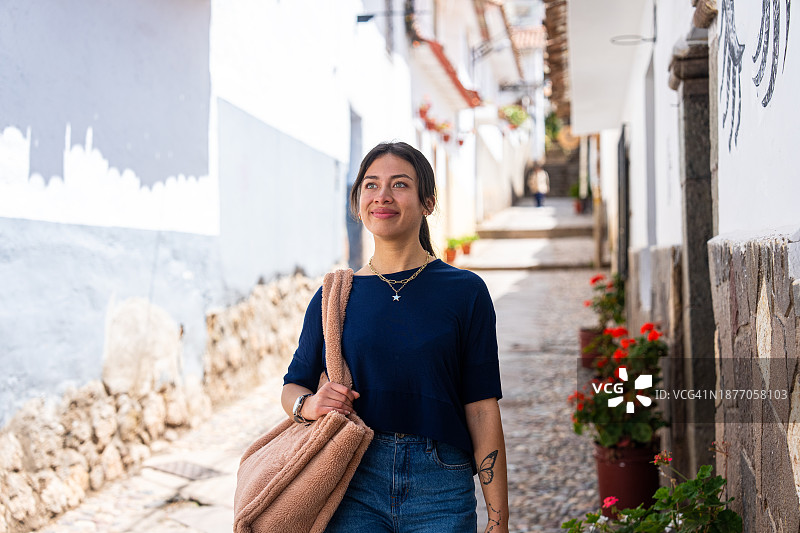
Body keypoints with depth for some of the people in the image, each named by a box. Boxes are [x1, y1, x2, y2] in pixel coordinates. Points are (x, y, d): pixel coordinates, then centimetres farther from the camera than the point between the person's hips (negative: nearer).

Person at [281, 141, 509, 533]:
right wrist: (309, 405, -10)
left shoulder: (465, 292, 0)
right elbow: (292, 387, 15)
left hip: (439, 488, -1)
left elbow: (482, 409, -2)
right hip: (352, 487, 2)